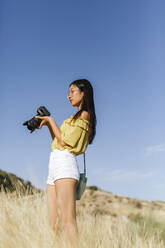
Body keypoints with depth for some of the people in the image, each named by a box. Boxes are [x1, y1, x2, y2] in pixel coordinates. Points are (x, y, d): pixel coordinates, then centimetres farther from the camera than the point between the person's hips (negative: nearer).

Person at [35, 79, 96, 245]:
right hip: (55, 165, 9)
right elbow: (58, 141, 27)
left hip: (65, 164, -9)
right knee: (54, 224, 4)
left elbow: (65, 142, -10)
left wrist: (51, 120, 0)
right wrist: (47, 123, 20)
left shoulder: (84, 114, -2)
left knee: (68, 222, -15)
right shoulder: (76, 118, 26)